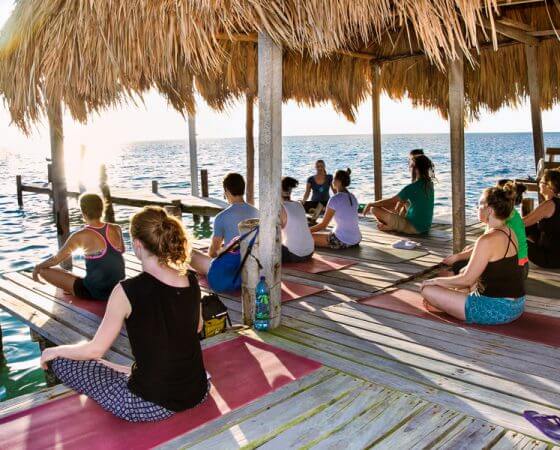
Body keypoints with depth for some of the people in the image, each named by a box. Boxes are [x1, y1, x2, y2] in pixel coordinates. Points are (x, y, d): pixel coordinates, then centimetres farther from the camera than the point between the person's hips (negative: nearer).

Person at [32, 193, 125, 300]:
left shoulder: (80, 236, -16)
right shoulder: (116, 229, -4)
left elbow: (56, 259, -4)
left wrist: (37, 267, 15)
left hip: (95, 292, -5)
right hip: (118, 289, 6)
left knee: (43, 270, 4)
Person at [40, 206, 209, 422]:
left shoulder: (127, 291, -20)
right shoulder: (191, 280, -5)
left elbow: (95, 350, -10)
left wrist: (54, 351, 9)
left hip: (150, 405, -6)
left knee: (61, 361, 9)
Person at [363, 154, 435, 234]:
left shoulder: (412, 187, -22)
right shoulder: (429, 184, 3)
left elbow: (390, 201, -14)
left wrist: (370, 204, -2)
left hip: (413, 228, -9)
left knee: (374, 209, -12)